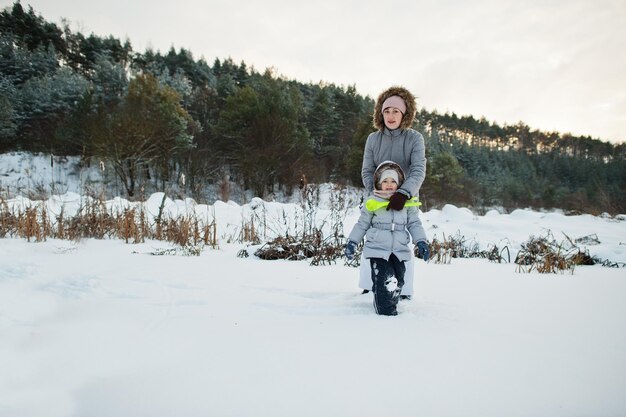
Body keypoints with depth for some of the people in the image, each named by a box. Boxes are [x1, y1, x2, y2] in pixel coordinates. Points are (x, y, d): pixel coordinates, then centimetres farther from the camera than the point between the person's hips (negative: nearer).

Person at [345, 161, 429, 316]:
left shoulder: (407, 203, 7)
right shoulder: (373, 203, 2)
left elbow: (414, 224, 11)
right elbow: (362, 224, 9)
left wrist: (421, 241, -1)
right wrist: (352, 242, 7)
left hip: (399, 251, 3)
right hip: (378, 249, -2)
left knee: (397, 282, 1)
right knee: (384, 282, -12)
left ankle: (391, 306, 19)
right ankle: (386, 310, -2)